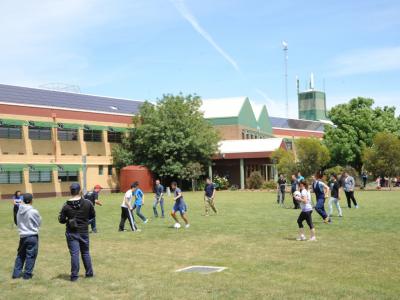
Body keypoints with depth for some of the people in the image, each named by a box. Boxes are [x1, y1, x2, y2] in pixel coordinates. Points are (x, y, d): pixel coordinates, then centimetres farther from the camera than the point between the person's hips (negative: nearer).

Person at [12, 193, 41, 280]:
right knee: (31, 256, 6)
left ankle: (16, 273, 21)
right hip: (32, 236, -5)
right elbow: (39, 223, -2)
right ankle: (27, 274, 10)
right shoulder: (34, 212, -17)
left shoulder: (19, 211, -2)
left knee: (20, 255, 18)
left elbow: (18, 222, 8)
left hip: (22, 236, 5)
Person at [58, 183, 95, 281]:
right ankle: (89, 273, 24)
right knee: (85, 252, 16)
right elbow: (92, 215, 3)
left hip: (71, 233, -1)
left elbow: (61, 220, -6)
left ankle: (74, 275, 4)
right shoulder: (87, 203, -9)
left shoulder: (66, 206, -12)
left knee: (74, 254, 3)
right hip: (84, 232, 2)